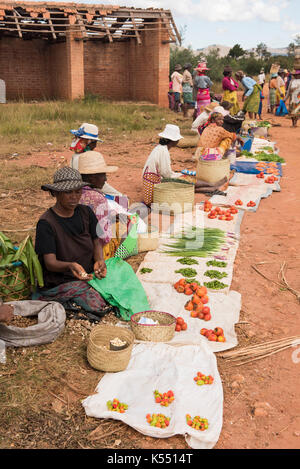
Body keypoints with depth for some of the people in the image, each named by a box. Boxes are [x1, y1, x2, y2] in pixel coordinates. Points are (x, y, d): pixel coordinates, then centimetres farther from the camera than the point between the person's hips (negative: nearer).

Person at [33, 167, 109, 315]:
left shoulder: (86, 212, 2)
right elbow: (50, 262, -20)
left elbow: (96, 242, 6)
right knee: (100, 307, -23)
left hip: (89, 273, 7)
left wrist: (99, 260, -17)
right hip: (60, 280, -6)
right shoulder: (46, 223, -16)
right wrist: (70, 266, -42)